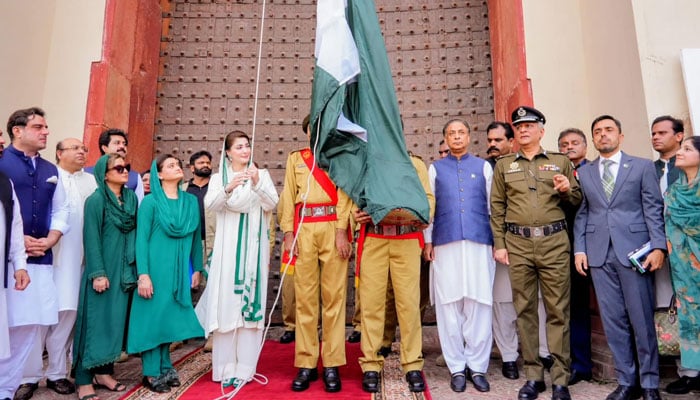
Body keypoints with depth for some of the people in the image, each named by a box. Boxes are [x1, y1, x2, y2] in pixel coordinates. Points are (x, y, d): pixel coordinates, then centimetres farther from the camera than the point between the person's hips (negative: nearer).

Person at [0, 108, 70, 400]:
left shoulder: (50, 170, 14)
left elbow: (61, 211, 14)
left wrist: (48, 241, -1)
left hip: (43, 256, 4)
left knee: (42, 317, 9)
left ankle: (54, 372, 20)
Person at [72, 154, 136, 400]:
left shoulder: (131, 198, 8)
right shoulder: (96, 200, -8)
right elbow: (91, 239, -12)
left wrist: (135, 267, 7)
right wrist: (98, 273, -16)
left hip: (124, 270, 6)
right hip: (103, 270, -6)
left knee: (116, 322, 11)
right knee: (96, 322, 0)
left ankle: (104, 372, 23)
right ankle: (84, 380, 11)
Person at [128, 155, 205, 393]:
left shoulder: (191, 201, 7)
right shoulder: (150, 202, -5)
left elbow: (196, 237, 10)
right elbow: (141, 239, -8)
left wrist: (197, 268, 10)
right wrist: (143, 274, -14)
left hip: (180, 270, 4)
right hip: (156, 268, -4)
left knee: (171, 318, 12)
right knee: (153, 317, 3)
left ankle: (165, 368, 26)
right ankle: (151, 373, 16)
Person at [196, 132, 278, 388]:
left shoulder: (261, 174, 10)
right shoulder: (218, 178, 10)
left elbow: (271, 204, -3)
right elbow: (209, 205, -7)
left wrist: (257, 183, -18)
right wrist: (229, 188, -25)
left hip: (253, 248, 0)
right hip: (227, 249, 0)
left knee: (250, 303, -2)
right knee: (225, 303, -1)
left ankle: (245, 368, 5)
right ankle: (226, 367, 8)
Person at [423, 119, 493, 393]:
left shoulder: (484, 167, 13)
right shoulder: (436, 168, 13)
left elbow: (492, 205, 10)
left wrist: (497, 240, 5)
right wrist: (428, 241, 1)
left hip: (479, 243, 0)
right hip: (446, 244, 0)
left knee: (479, 305, 1)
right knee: (449, 306, 2)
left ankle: (477, 366, 14)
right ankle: (457, 367, 14)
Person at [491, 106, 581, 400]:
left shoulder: (560, 162, 12)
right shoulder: (503, 165, 12)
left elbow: (577, 200, 15)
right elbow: (497, 207, 8)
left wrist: (567, 190, -8)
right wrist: (499, 244, 1)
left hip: (554, 242, 0)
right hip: (518, 243, 1)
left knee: (558, 309, 0)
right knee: (525, 309, 4)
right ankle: (533, 375, 14)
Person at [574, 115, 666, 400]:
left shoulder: (643, 167, 8)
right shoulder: (583, 172, 13)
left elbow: (654, 210, 1)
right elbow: (581, 214, 10)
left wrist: (658, 246, -8)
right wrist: (579, 249, 2)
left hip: (634, 251, -2)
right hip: (599, 254, 2)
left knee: (641, 319, 2)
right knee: (613, 321, 6)